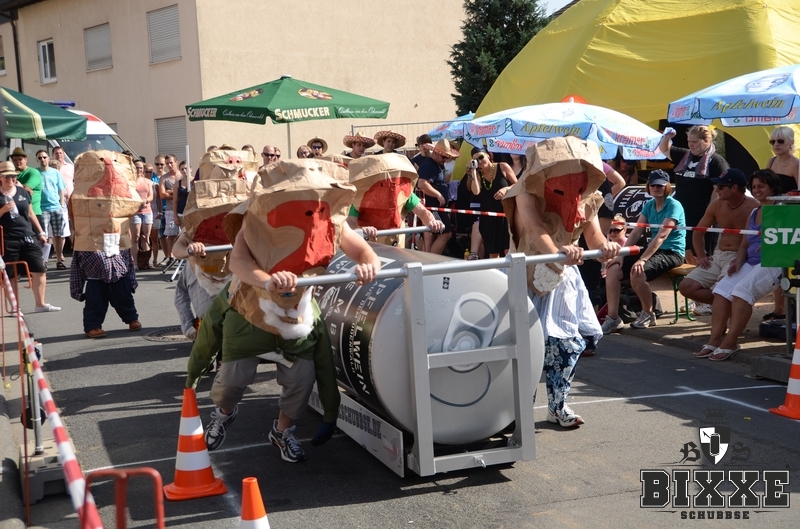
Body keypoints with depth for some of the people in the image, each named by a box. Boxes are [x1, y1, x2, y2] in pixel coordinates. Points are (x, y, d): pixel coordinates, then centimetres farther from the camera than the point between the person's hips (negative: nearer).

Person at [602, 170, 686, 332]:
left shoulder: (673, 206, -14)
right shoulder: (649, 205, 9)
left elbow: (662, 236, -24)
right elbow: (636, 233, 5)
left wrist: (642, 259, -32)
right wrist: (621, 255, -7)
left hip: (672, 253, -8)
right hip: (654, 250, 8)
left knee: (637, 273, -33)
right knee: (613, 269, -11)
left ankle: (648, 314, -8)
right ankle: (613, 318, -10)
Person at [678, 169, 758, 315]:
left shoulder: (753, 207, -13)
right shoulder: (716, 206, 7)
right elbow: (698, 232, 19)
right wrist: (701, 256, 5)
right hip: (717, 256, 6)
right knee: (686, 287, -8)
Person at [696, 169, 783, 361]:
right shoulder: (753, 213, 22)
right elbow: (744, 245, 21)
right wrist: (738, 260, 3)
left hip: (773, 264, -7)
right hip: (750, 264, 8)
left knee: (742, 290, -28)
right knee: (722, 288, -15)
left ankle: (730, 343, -26)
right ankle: (714, 340, -18)